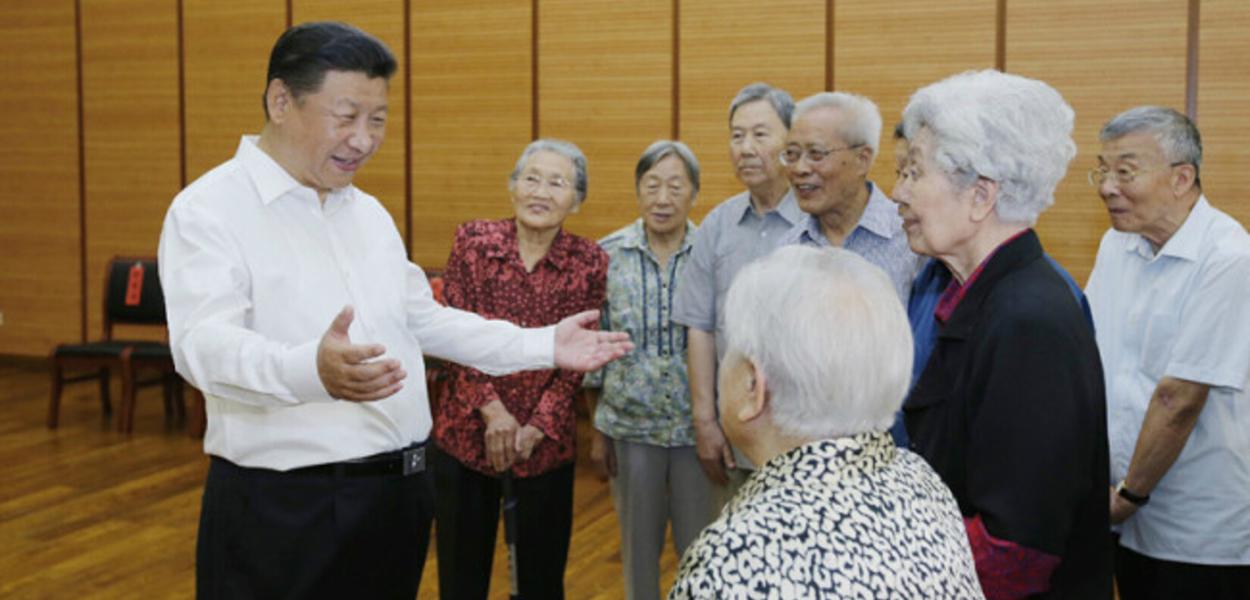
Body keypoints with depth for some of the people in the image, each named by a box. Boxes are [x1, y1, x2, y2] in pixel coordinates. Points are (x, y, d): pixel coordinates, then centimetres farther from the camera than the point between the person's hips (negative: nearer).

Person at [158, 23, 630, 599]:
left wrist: (542, 346, 11)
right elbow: (204, 343, -25)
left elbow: (421, 320, 20)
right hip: (282, 506, -7)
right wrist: (310, 372, -45)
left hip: (397, 491, 7)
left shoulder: (370, 213, 13)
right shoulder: (208, 209, -11)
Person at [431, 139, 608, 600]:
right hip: (466, 431, 0)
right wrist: (491, 410, -15)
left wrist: (536, 428, -14)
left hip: (546, 440, 0)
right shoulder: (474, 242, -3)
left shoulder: (589, 262, -4)